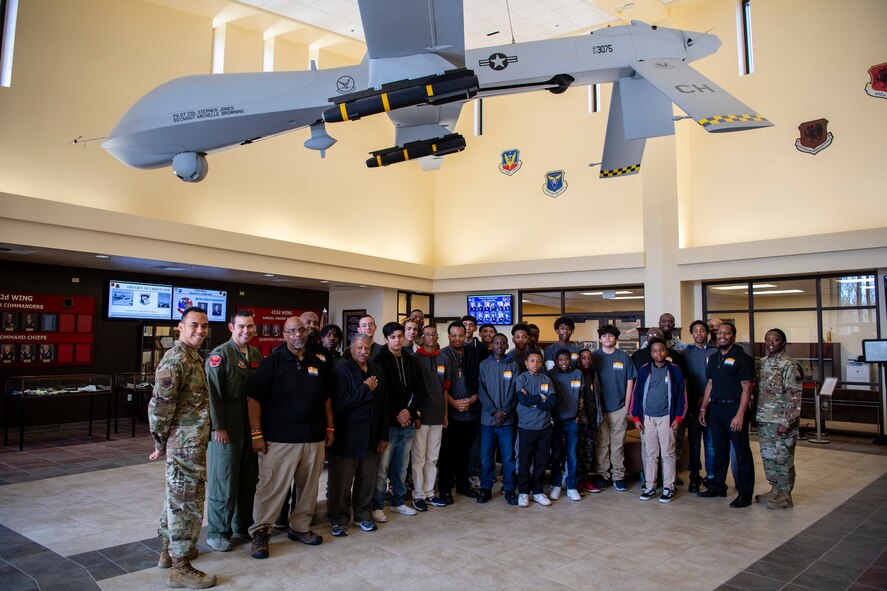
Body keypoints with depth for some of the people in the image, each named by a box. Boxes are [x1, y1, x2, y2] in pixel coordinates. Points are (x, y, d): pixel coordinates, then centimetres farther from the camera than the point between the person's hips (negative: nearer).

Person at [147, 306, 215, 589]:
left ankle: (169, 550, 36)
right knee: (187, 503, 0)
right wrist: (160, 442, -11)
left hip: (190, 442, 10)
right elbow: (159, 405, -21)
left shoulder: (193, 356, 12)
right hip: (185, 445, -10)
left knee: (176, 498, 21)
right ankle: (181, 568, 11)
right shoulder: (175, 359, -19)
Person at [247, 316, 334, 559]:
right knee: (271, 487, -2)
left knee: (308, 487, 12)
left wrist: (330, 428, 13)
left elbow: (326, 399, 20)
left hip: (314, 439, 5)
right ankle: (260, 532, 14)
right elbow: (254, 399, -7)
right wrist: (257, 434, -12)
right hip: (279, 439, -5)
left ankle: (300, 527, 28)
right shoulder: (272, 362, -4)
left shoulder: (317, 364, 12)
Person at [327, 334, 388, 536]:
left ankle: (363, 515, 30)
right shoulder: (342, 371, -9)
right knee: (342, 482, 5)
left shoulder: (376, 371, 10)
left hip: (371, 438, 6)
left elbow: (383, 404, 13)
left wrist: (383, 436, 10)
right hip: (347, 438, -5)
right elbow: (340, 403, -21)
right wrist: (365, 388, -16)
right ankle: (338, 519, 21)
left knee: (367, 480, 13)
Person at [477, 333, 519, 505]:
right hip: (487, 418, 0)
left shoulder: (513, 366, 7)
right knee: (486, 456, 4)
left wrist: (504, 412, -12)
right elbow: (481, 391, -1)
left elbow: (514, 392, 0)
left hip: (507, 419, 0)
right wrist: (494, 411, -11)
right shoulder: (484, 365, 6)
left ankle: (509, 489, 14)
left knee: (508, 456, 2)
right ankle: (486, 488, 16)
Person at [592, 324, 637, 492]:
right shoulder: (594, 357, 2)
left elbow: (630, 382, 6)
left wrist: (627, 405, 1)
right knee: (601, 443, 6)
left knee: (618, 444, 6)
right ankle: (603, 475, 16)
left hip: (619, 408, 0)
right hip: (599, 407, 0)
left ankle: (618, 476, 15)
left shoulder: (624, 357, 4)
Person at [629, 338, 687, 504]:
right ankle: (650, 487, 15)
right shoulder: (644, 370, 3)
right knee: (650, 454, 7)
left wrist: (678, 418, -4)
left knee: (668, 454, 3)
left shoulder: (675, 370, 0)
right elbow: (636, 394, 6)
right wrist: (636, 417, 1)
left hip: (666, 417, -2)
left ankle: (668, 488, 12)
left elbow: (682, 395, 2)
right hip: (648, 418, 2)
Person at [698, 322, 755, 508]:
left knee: (742, 452, 0)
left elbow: (746, 388, -12)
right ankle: (718, 487, 25)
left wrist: (740, 415, -18)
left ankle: (745, 494, 7)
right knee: (719, 449, 14)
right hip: (716, 408, 7)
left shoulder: (742, 358, -8)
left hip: (734, 407, -7)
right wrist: (703, 408, 13)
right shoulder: (713, 358, 13)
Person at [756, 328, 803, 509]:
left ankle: (785, 496, 13)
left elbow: (794, 396, -14)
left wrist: (786, 422, -18)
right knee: (768, 457, 13)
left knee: (782, 458, 1)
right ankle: (775, 490, 27)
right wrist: (756, 415, 14)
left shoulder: (789, 365, -10)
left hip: (780, 421, -7)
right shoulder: (763, 363, 12)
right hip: (763, 420, 7)